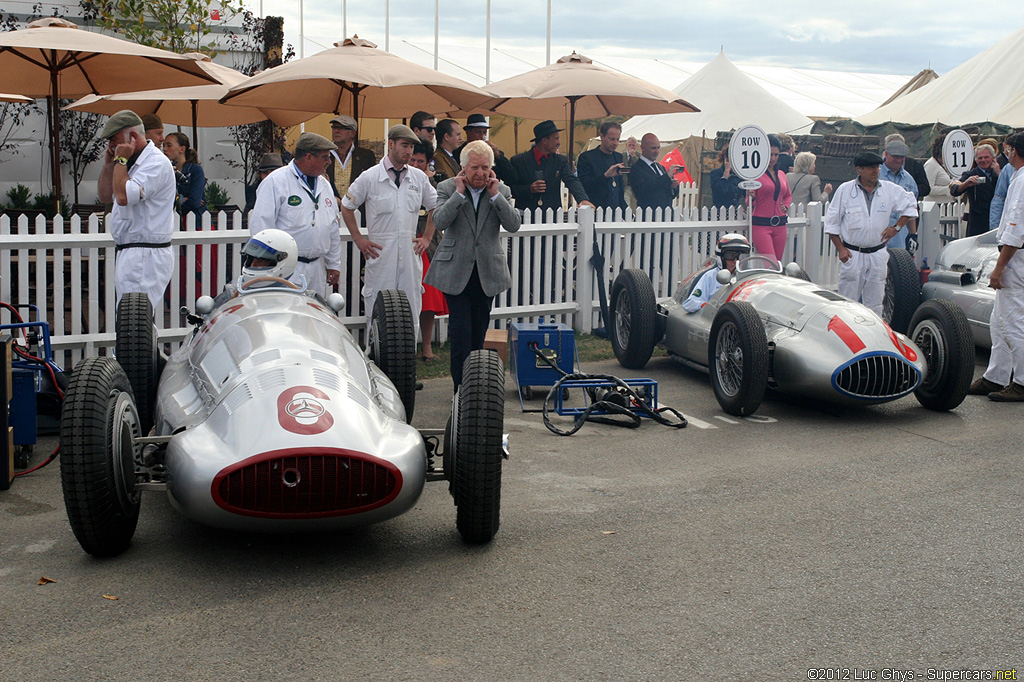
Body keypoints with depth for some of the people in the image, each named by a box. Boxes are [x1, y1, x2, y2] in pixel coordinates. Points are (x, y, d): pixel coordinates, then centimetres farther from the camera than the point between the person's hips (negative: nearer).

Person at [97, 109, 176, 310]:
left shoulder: (156, 163, -14)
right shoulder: (133, 162, 18)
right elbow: (105, 196, 21)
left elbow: (124, 196, -25)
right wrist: (109, 163, 8)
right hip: (127, 254, 10)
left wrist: (120, 160, -12)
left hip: (145, 256, -10)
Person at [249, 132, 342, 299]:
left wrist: (334, 264, 20)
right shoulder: (276, 182, -6)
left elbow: (333, 228, 23)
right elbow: (260, 227, -9)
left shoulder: (324, 184, 16)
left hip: (317, 267, 7)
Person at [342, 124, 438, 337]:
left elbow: (434, 207, 21)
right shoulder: (370, 178, -1)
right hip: (380, 252, -3)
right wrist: (359, 239, 2)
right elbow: (346, 207, 7)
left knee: (411, 310, 5)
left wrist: (426, 238, 11)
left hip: (410, 252, 3)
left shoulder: (419, 177, 8)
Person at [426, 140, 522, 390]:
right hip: (456, 271, -3)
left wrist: (495, 195, -14)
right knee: (460, 330, -8)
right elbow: (439, 222, -17)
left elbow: (513, 225, -9)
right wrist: (459, 193, -18)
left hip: (487, 272, 3)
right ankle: (462, 384, -4)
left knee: (479, 330, 12)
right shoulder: (447, 188, -2)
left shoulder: (502, 191, 4)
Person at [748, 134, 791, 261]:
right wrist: (751, 197, -25)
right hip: (761, 225, -6)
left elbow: (788, 195, 29)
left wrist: (785, 206, 9)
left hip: (780, 225, 6)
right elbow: (750, 203, -3)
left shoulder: (781, 174, 13)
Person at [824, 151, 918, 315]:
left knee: (875, 303, 7)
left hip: (878, 254, 3)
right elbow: (832, 221, 1)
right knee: (848, 300, -3)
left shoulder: (890, 189, 3)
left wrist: (896, 227, 7)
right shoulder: (845, 190, -3)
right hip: (851, 254, -2)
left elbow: (910, 205, 18)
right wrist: (840, 248, -5)